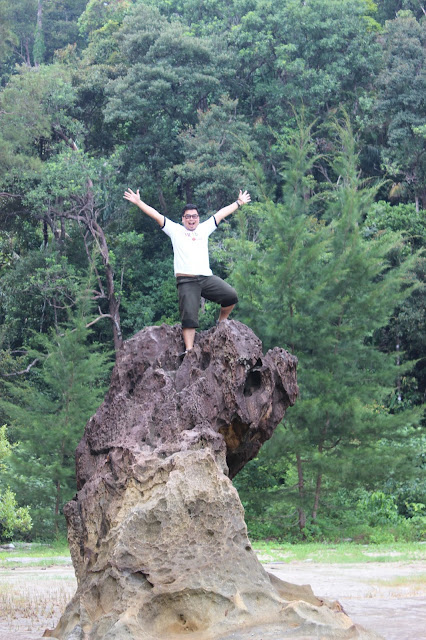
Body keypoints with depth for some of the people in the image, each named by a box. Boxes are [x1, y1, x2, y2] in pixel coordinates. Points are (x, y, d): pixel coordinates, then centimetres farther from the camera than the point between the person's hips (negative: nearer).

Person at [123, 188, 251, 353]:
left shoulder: (204, 229, 21)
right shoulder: (175, 230, 13)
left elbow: (221, 214, 27)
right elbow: (156, 215, 10)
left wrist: (239, 203, 35)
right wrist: (138, 202, 6)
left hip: (207, 278, 3)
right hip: (186, 281, -3)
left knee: (231, 296, -13)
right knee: (189, 316, -11)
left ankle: (222, 323, 12)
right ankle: (189, 350, -14)